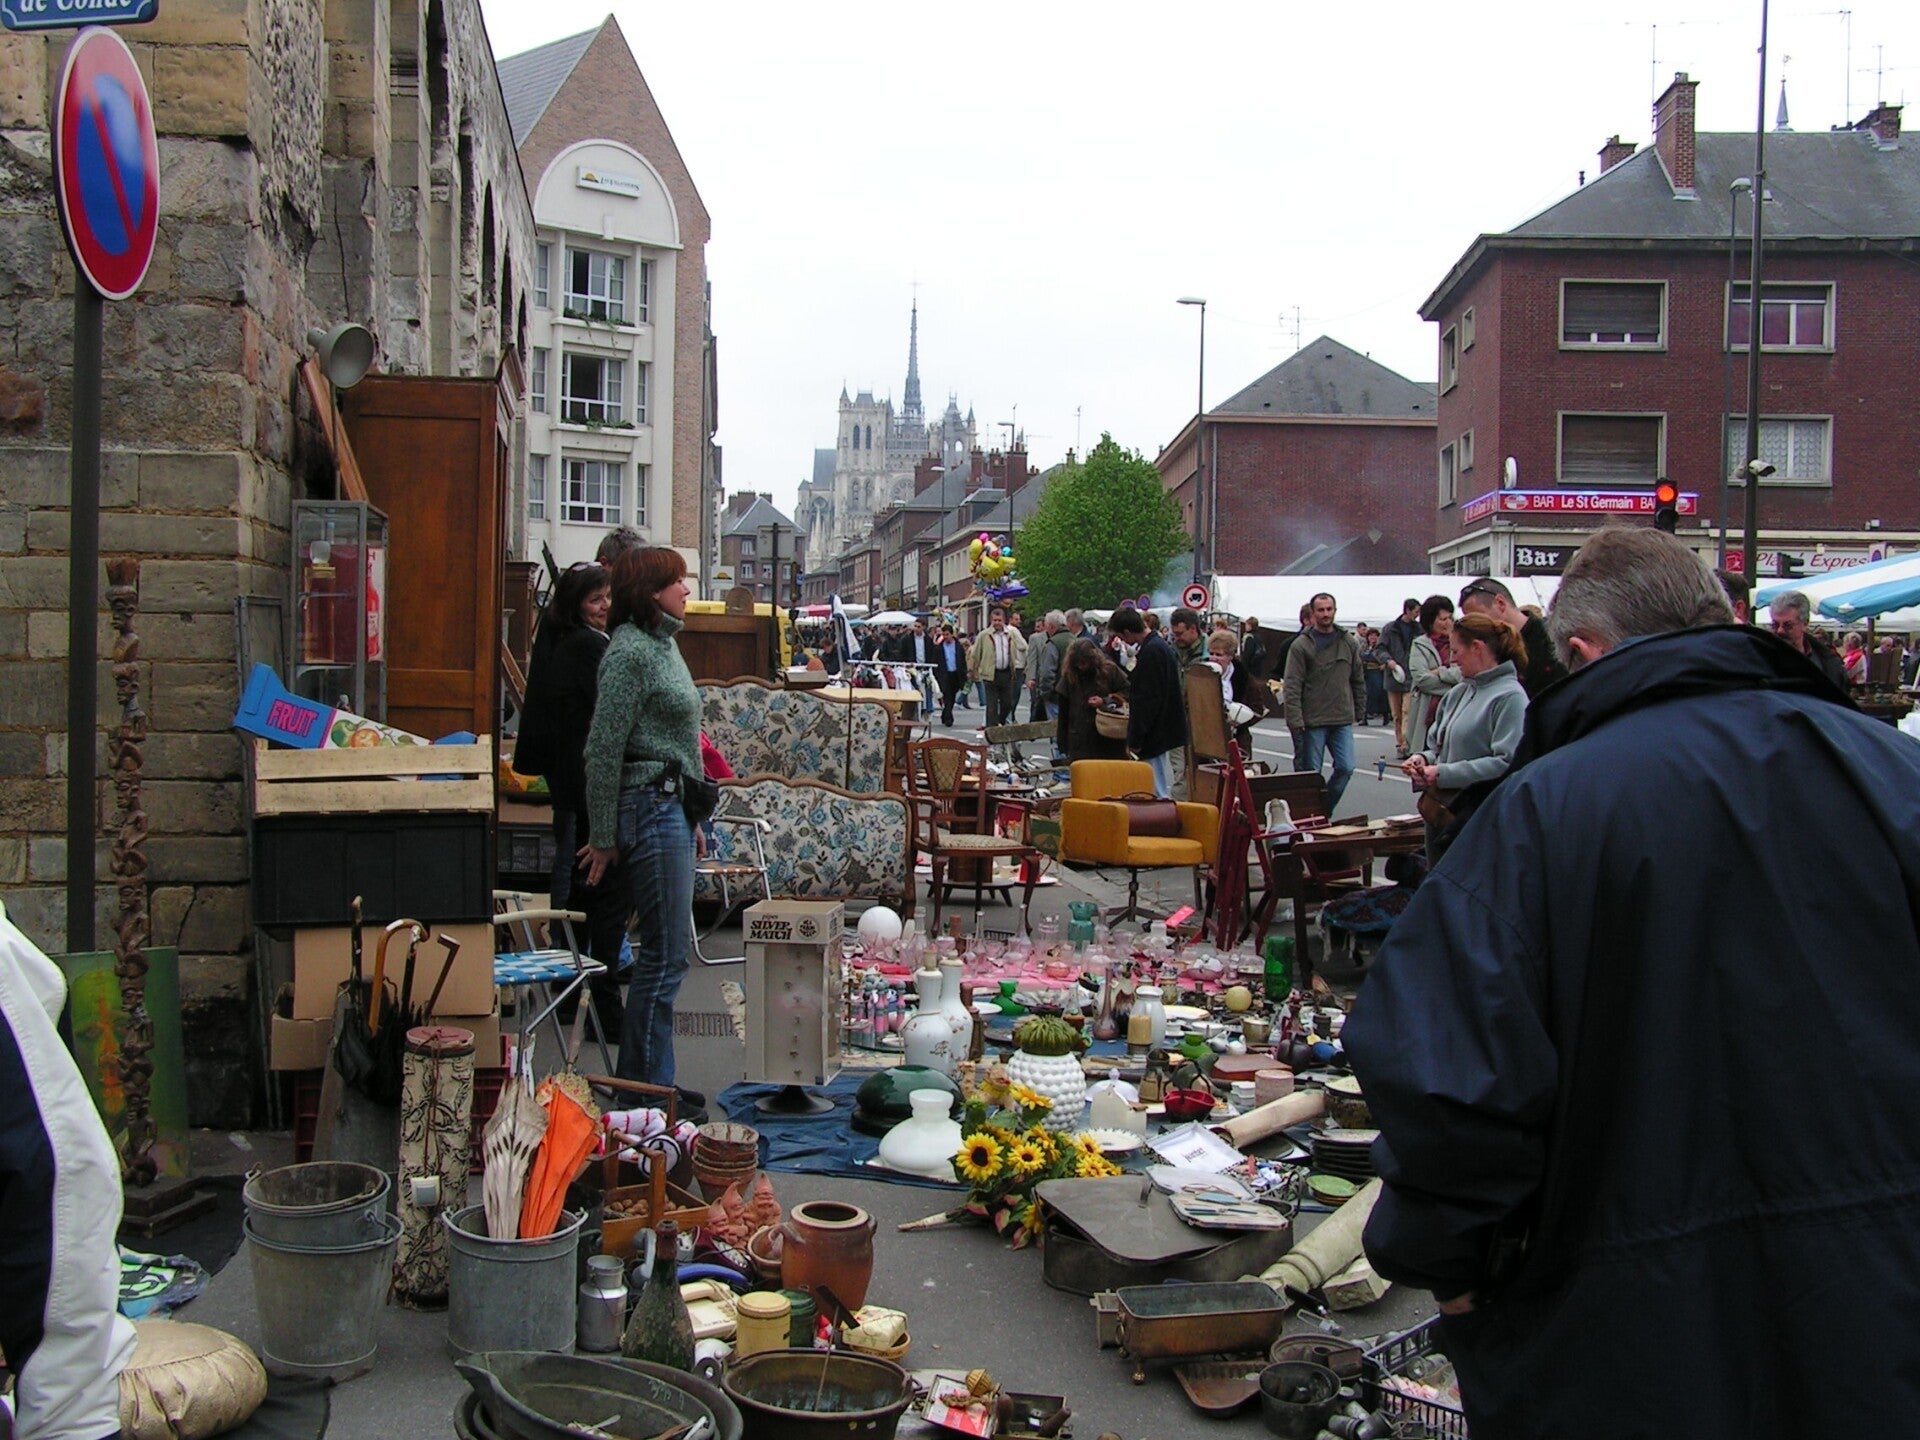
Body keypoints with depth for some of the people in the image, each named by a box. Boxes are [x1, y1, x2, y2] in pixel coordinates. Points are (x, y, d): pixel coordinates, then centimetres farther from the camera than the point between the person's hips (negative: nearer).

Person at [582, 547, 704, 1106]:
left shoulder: (662, 643, 15)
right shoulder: (630, 651, -15)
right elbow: (603, 749, -17)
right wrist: (604, 838, -14)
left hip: (672, 807, 10)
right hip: (651, 808, -10)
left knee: (666, 951, 13)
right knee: (665, 956, -5)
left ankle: (645, 1082, 22)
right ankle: (645, 1088, 4)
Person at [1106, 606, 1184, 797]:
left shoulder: (1150, 652, -19)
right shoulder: (1162, 646, 12)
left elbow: (1146, 700, -20)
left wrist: (1135, 740, -17)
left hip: (1155, 734, -10)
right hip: (1165, 730, 10)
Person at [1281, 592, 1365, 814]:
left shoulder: (1349, 643, 9)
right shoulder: (1301, 646, -4)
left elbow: (1358, 680, 16)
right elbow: (1292, 687, -9)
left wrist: (1358, 711, 12)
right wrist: (1295, 722, -16)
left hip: (1343, 721, 4)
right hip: (1312, 722, -3)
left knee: (1346, 768, -3)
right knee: (1311, 774, 1)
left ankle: (1325, 810, 13)